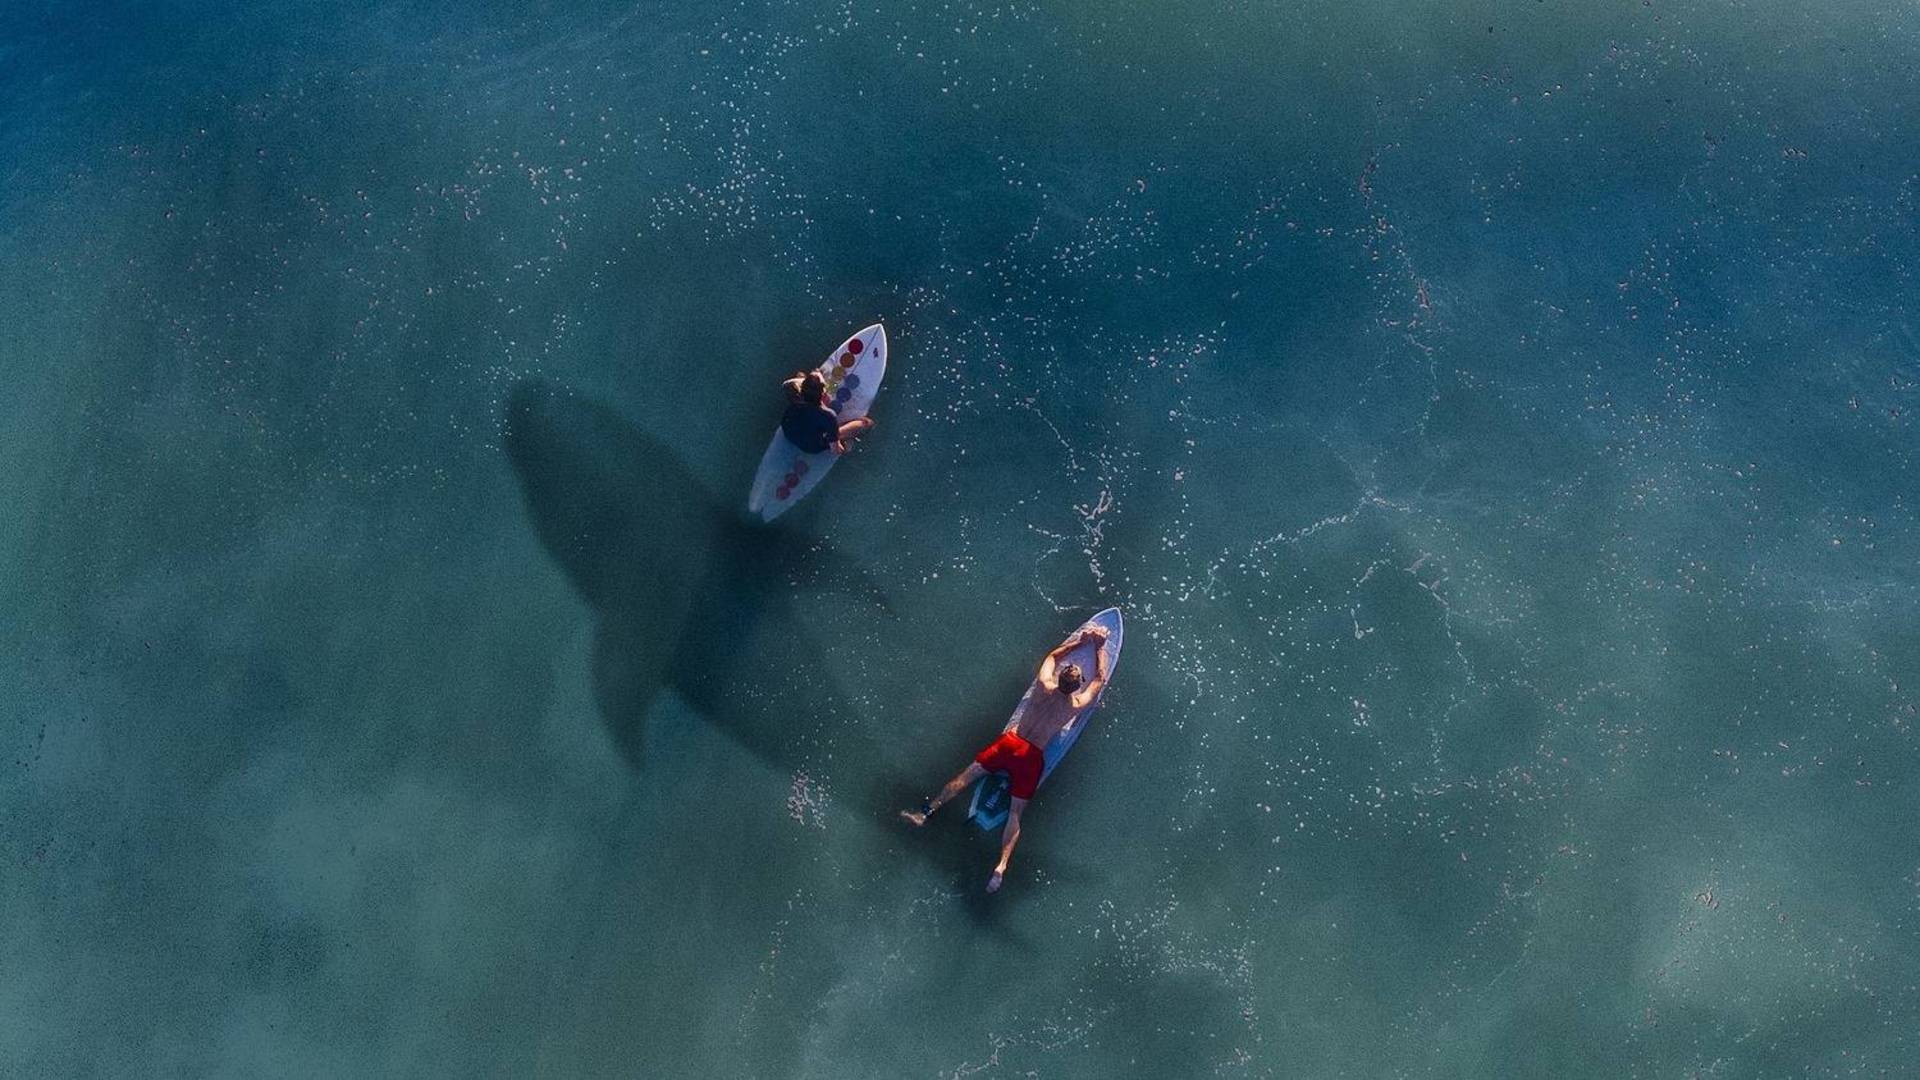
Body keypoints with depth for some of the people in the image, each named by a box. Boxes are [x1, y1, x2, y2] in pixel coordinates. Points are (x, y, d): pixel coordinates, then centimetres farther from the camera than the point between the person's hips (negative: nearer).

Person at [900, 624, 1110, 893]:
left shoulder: (1044, 686, -3)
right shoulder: (1077, 705, -7)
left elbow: (1052, 656, 19)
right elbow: (1100, 680, 12)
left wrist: (1079, 641, 23)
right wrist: (1099, 647, 21)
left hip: (1010, 742, 1)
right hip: (1033, 756, -1)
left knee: (968, 774, 6)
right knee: (1015, 812, -2)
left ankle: (926, 811, 0)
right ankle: (1001, 867, -16)